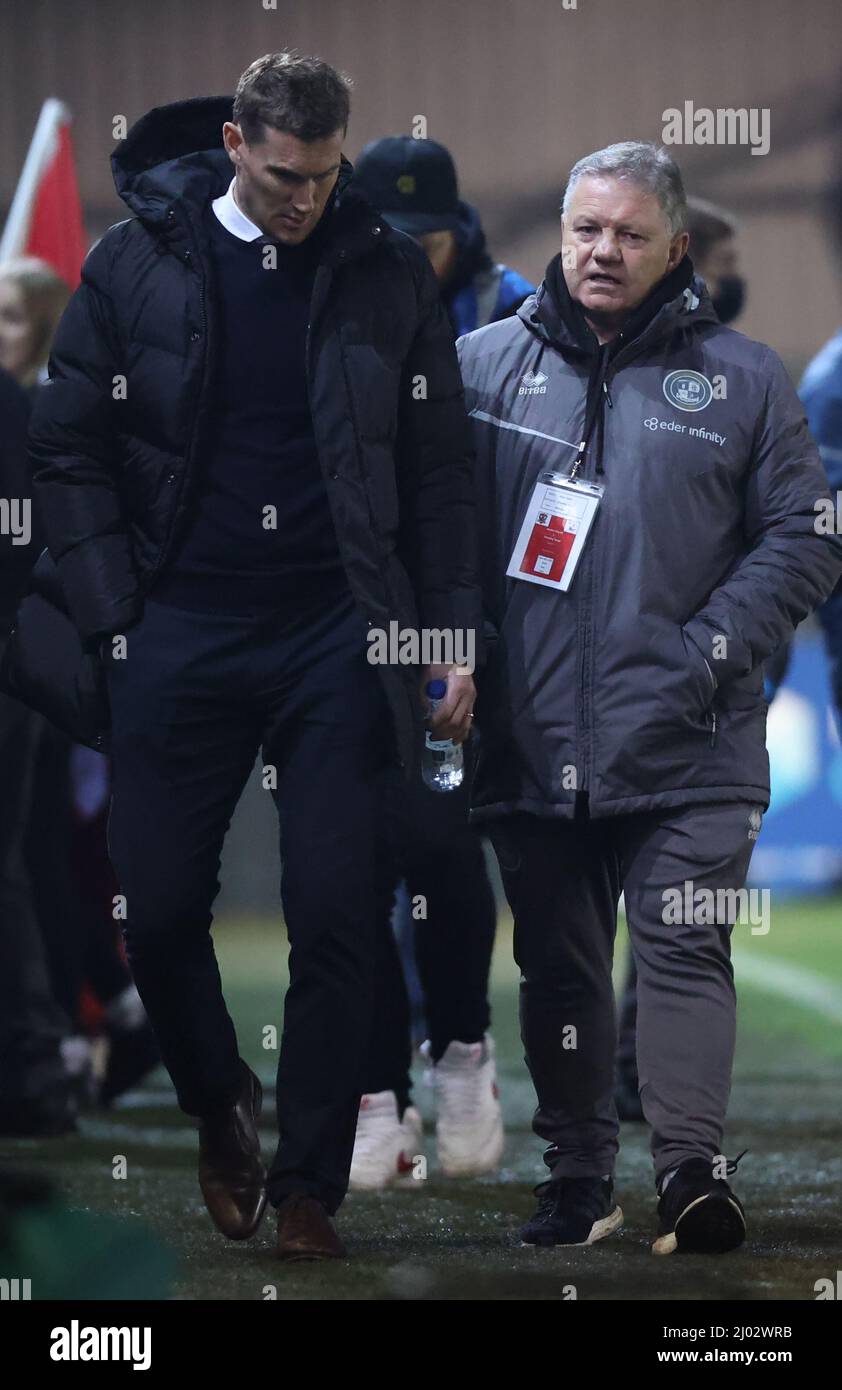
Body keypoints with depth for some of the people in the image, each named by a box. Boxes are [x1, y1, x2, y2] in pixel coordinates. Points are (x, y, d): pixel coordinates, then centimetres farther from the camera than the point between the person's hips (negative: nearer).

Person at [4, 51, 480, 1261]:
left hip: (337, 637, 0)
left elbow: (439, 469, 7)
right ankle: (221, 1114, 30)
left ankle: (308, 1186, 9)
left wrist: (453, 636, 1)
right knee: (159, 910, 3)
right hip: (181, 636, 0)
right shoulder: (135, 265, 1)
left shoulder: (388, 274, 3)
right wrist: (112, 623, -5)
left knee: (335, 921, -3)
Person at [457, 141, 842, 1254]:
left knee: (684, 951, -10)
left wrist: (712, 649, -8)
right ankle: (578, 1176, 17)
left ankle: (691, 1166, -12)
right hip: (530, 738, 2)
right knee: (559, 966, 9)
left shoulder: (740, 379, 6)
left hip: (685, 745, -2)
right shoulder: (488, 363, 9)